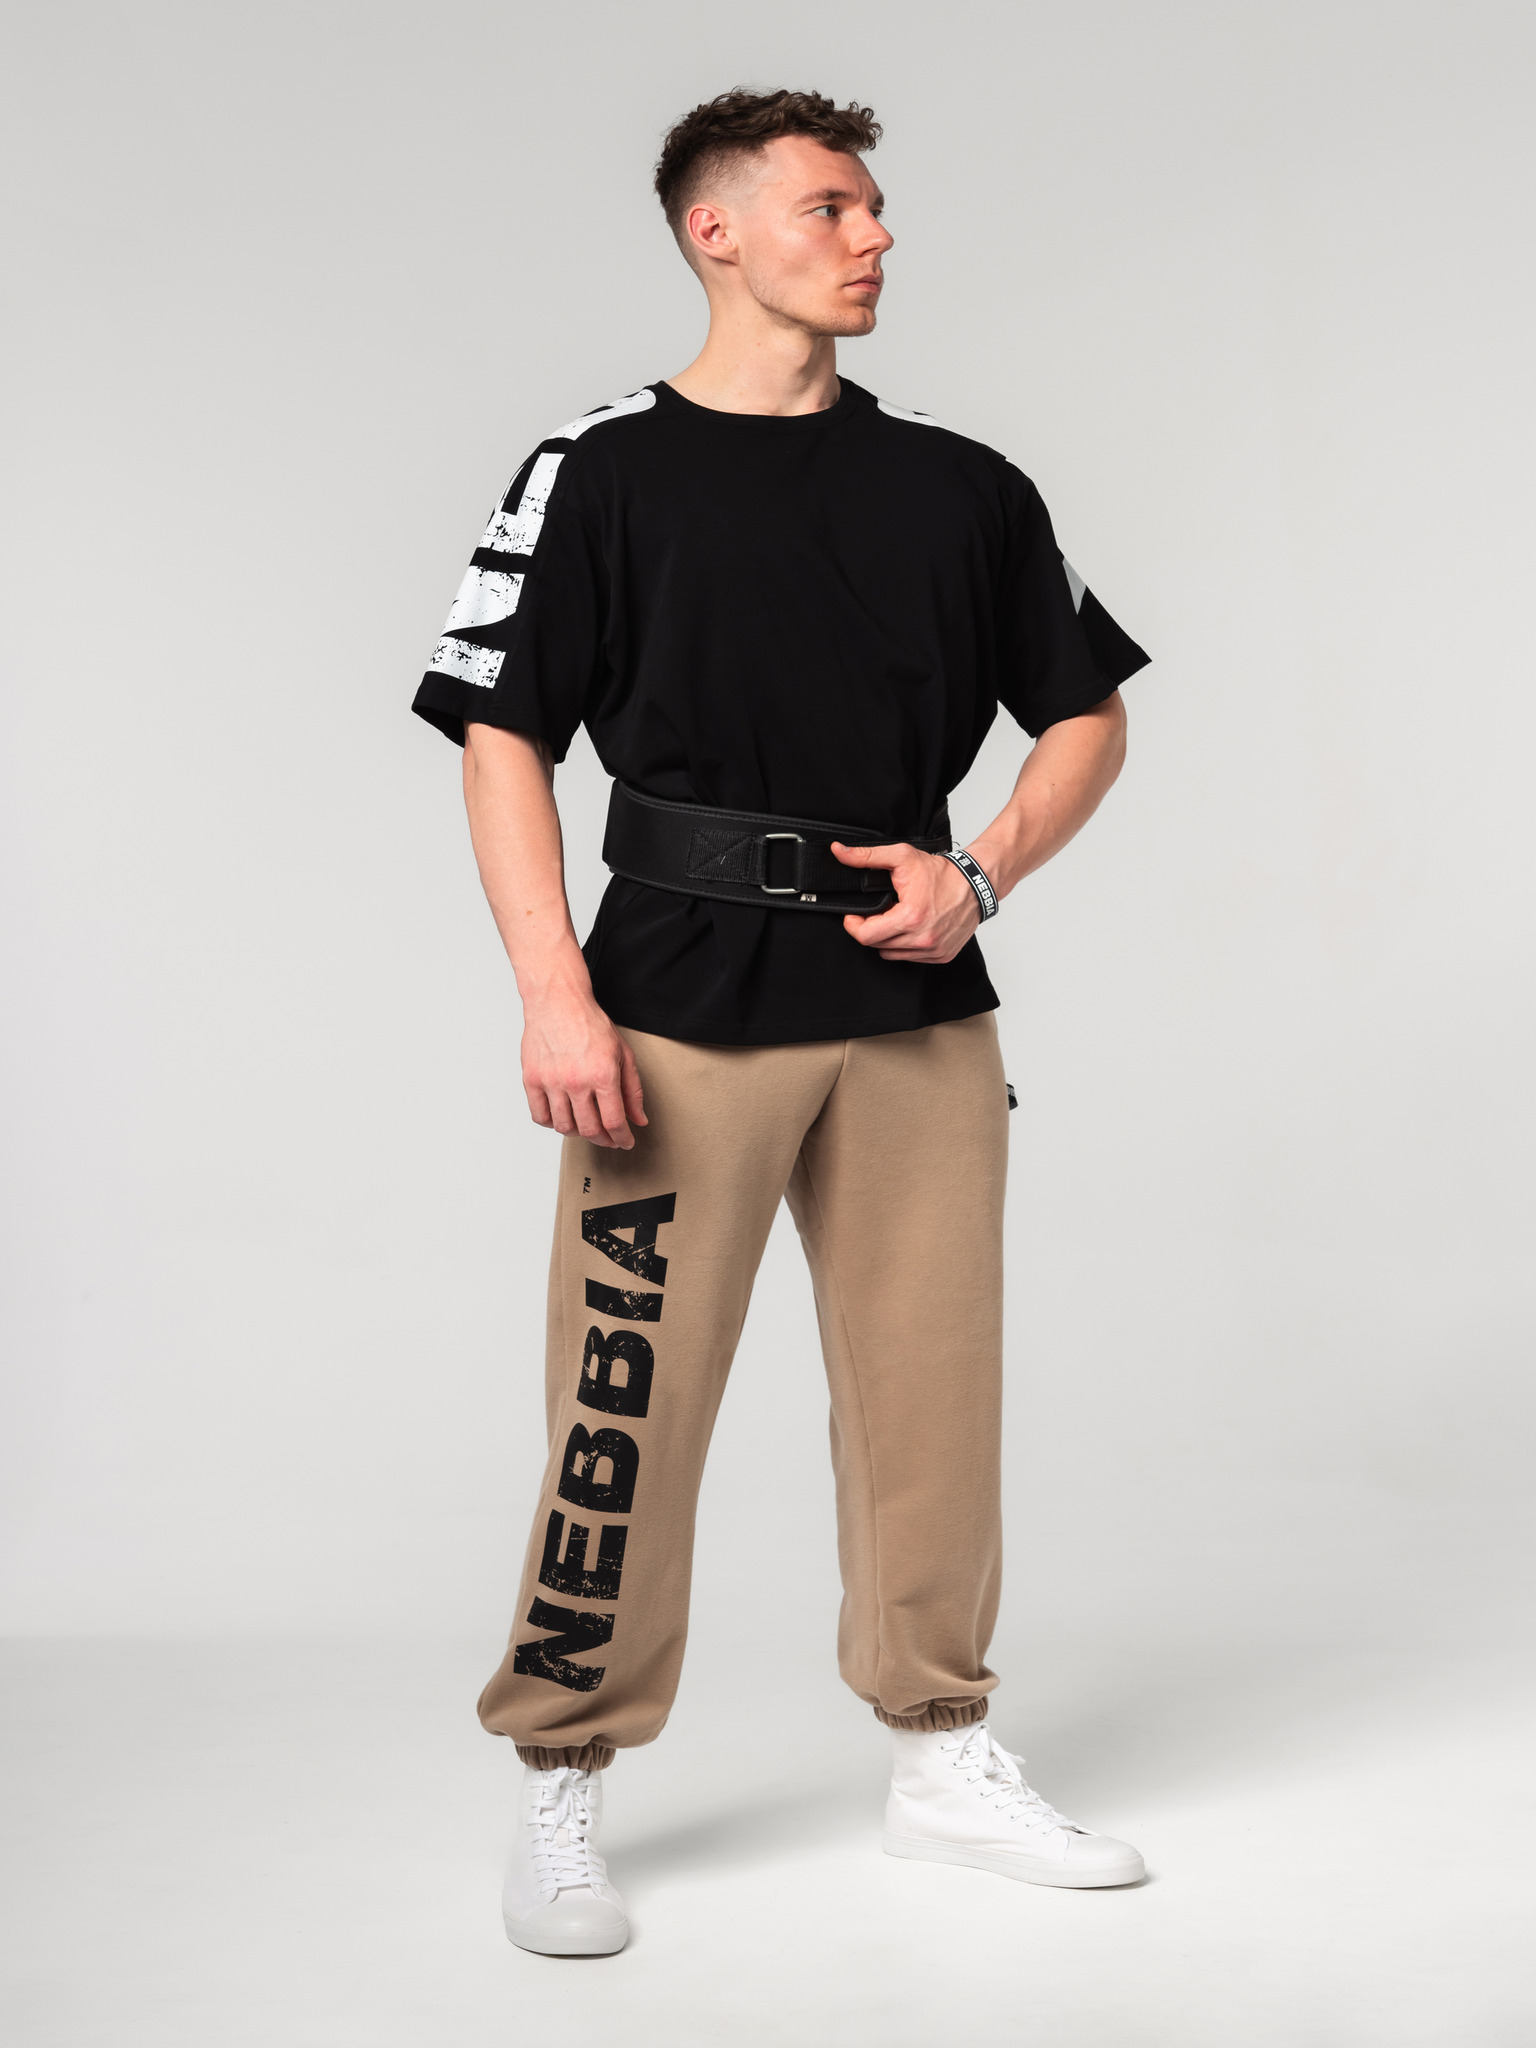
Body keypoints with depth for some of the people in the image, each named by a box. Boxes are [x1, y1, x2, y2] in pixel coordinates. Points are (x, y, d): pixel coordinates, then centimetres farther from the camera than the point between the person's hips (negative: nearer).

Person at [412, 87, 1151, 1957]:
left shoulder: (961, 487, 11)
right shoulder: (601, 475, 1)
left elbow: (1087, 712, 17)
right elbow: (504, 738, -2)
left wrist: (980, 872, -1)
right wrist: (555, 994, -13)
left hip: (918, 1012, 4)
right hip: (683, 1012, -3)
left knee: (934, 1395, 9)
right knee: (628, 1402, -3)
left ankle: (942, 1762, 26)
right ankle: (564, 1791, 14)